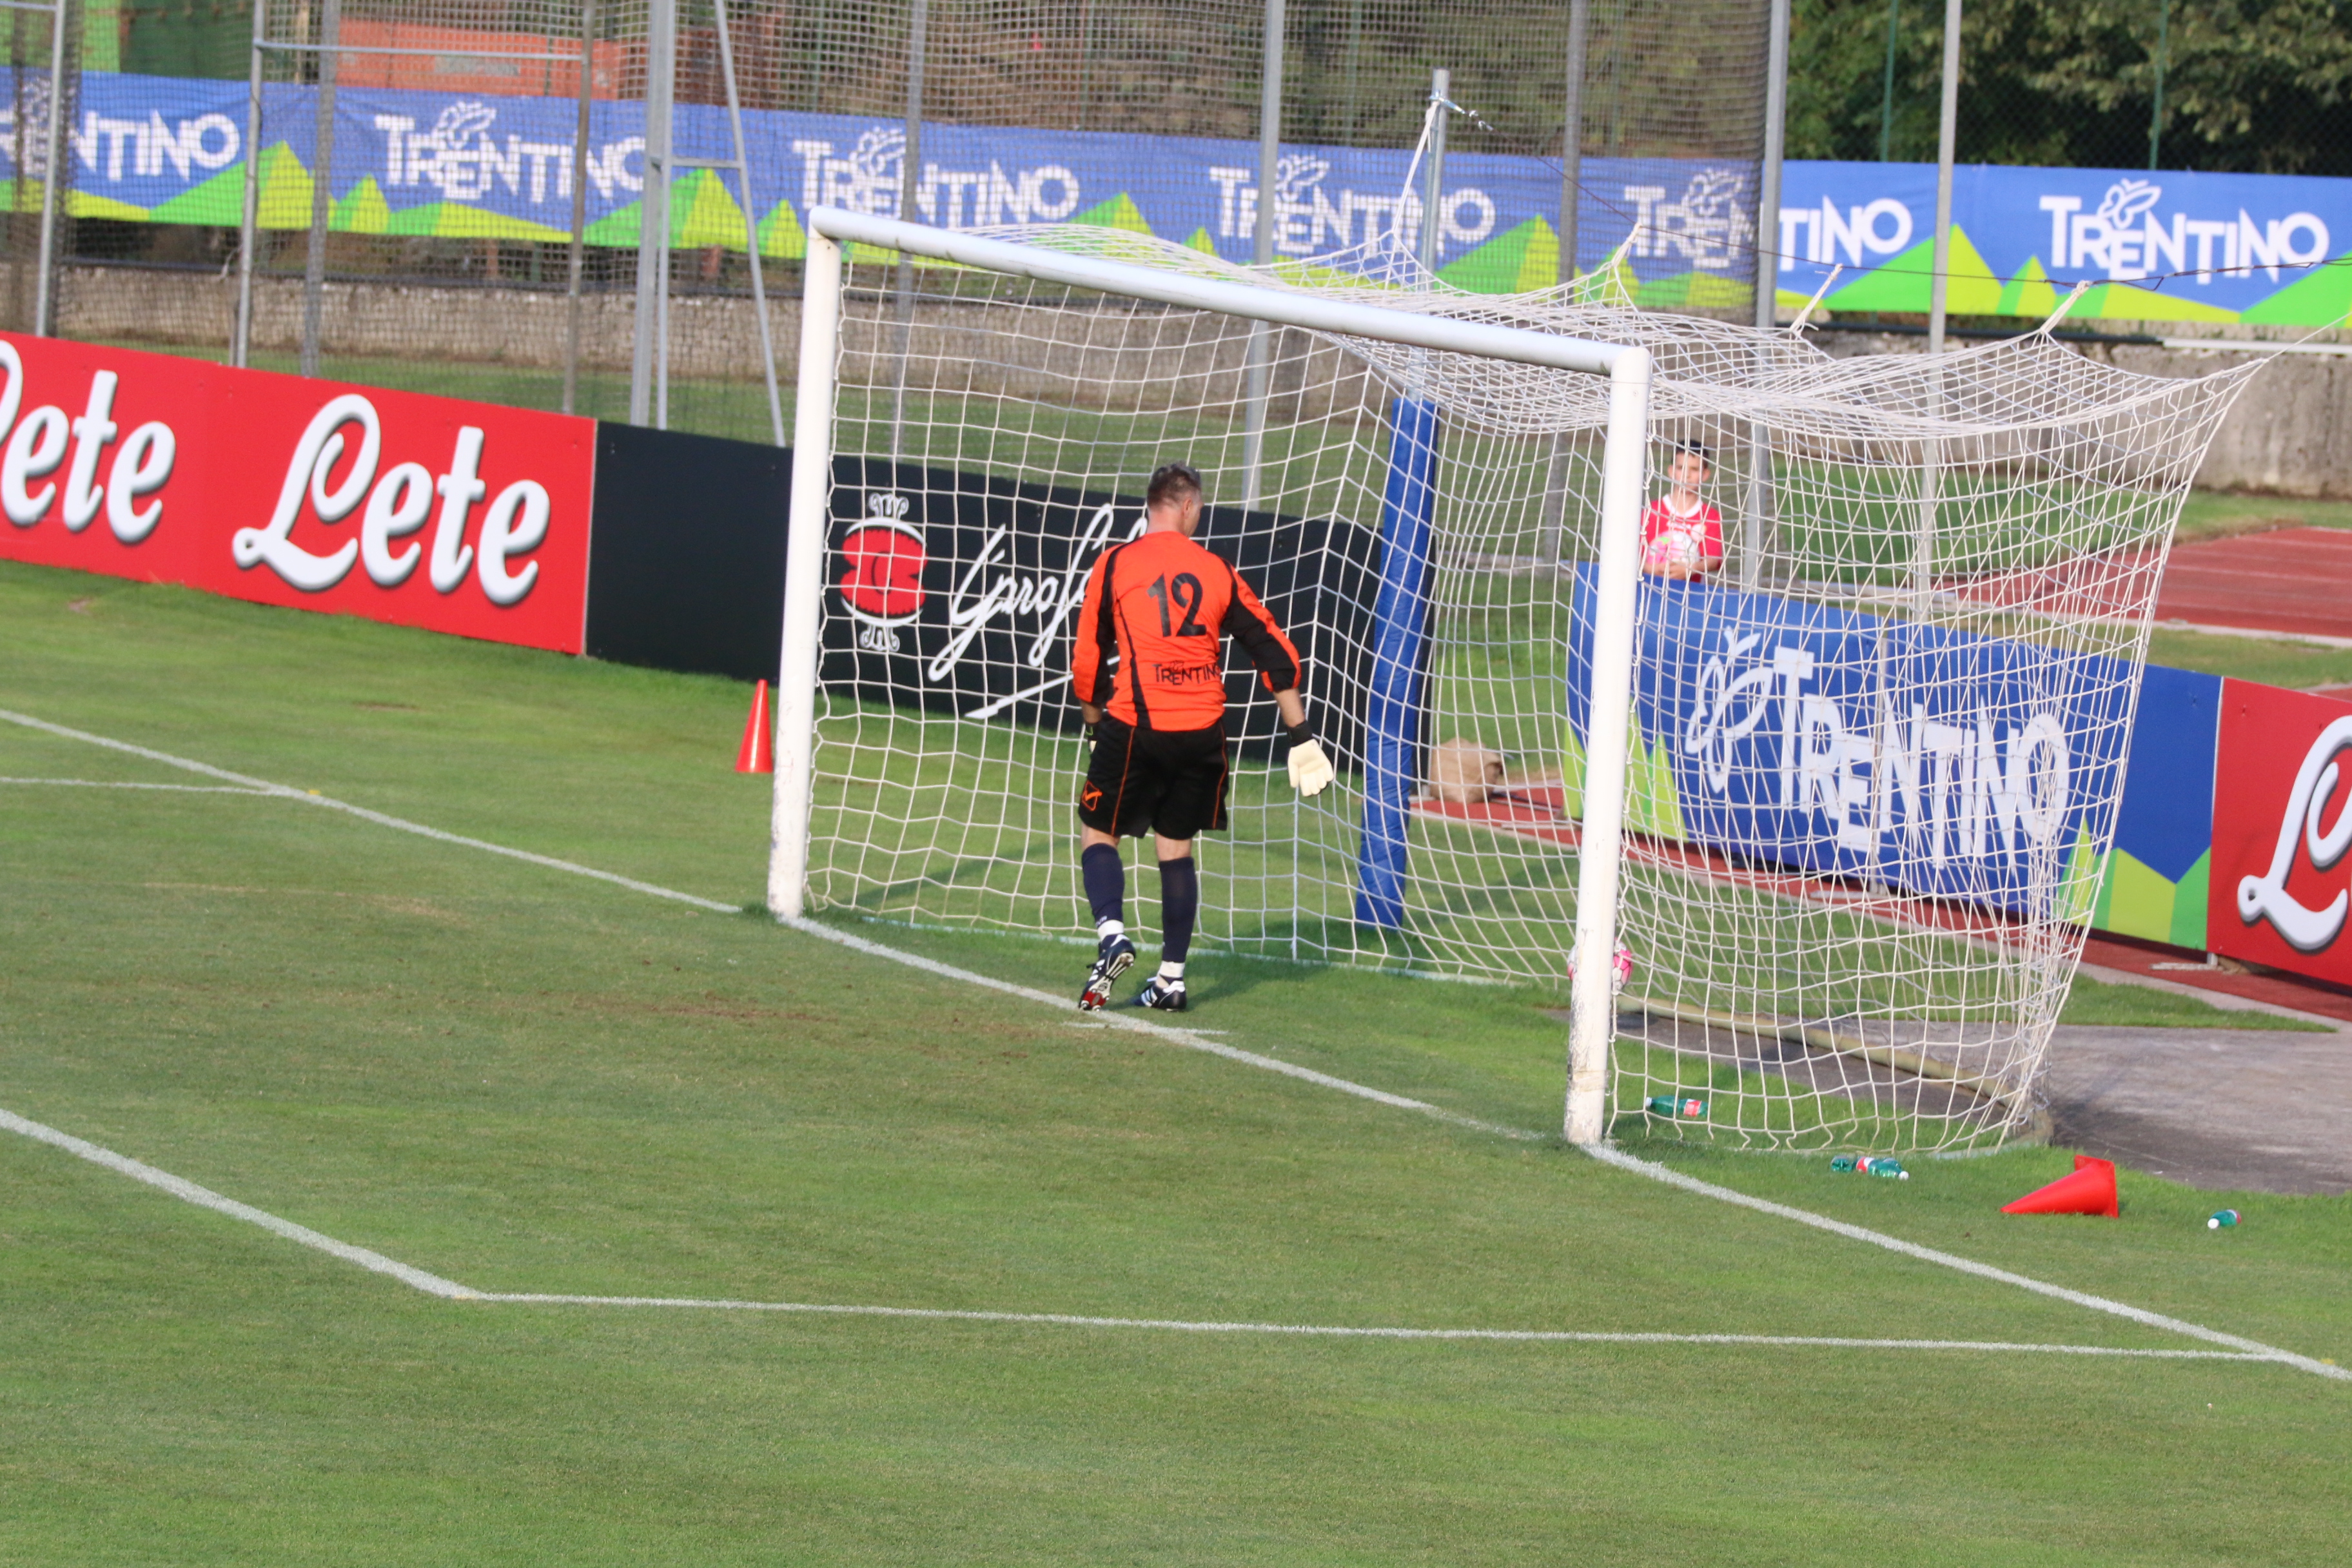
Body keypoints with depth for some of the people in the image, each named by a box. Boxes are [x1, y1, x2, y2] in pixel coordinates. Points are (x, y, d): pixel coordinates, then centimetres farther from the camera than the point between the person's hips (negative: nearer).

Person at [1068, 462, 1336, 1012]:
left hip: (1135, 725, -3)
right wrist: (1302, 735, 13)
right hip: (1203, 730, 3)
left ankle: (1111, 932, -14)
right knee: (1176, 847, 13)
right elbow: (1275, 654, 8)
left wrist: (1095, 718, 19)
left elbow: (1087, 661, 2)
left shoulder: (1114, 565, -1)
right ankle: (1172, 977, 12)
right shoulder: (1218, 572, 7)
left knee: (1098, 831, 10)